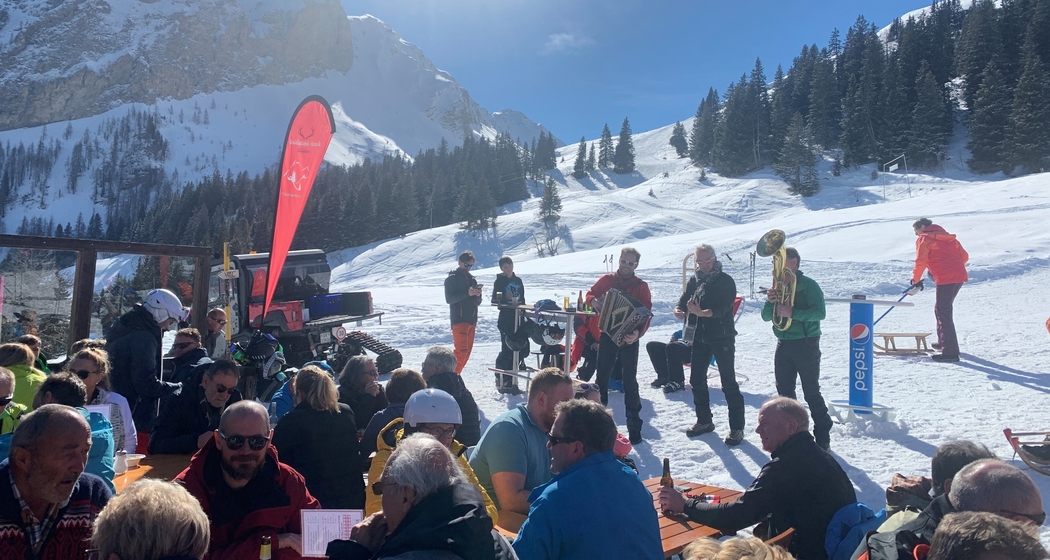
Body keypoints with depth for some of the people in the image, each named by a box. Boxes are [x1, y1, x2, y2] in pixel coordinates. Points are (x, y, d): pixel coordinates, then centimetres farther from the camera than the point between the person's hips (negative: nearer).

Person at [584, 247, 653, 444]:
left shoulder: (641, 286, -3)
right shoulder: (607, 280, 4)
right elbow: (590, 294, 12)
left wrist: (638, 332, -28)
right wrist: (593, 301, -13)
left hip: (629, 338, -2)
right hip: (607, 334, 3)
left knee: (630, 381, -1)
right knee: (602, 378, 11)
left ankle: (634, 425, 5)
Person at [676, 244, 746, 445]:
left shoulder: (725, 281, -10)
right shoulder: (695, 280, 8)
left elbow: (722, 308, -22)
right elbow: (684, 299, 5)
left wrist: (701, 312, -39)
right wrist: (679, 310, -18)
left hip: (722, 337, -6)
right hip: (700, 337, 6)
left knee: (729, 383, -2)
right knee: (696, 380, 11)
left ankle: (737, 427, 6)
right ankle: (704, 421, 26)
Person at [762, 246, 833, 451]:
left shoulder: (808, 284, -7)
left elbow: (820, 312, -19)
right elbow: (766, 316, 9)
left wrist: (793, 313, -28)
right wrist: (770, 302, -11)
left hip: (806, 344, -6)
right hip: (783, 344, 6)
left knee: (811, 392, -3)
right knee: (784, 392, 10)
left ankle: (823, 438, 4)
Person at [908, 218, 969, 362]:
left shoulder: (924, 239, 3)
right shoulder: (948, 238, 25)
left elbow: (920, 261, -7)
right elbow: (964, 256, 22)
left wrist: (915, 279, 3)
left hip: (945, 279, -8)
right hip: (960, 276, 8)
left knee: (943, 312, -6)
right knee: (943, 309, 23)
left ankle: (950, 352, -10)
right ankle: (945, 342, 33)